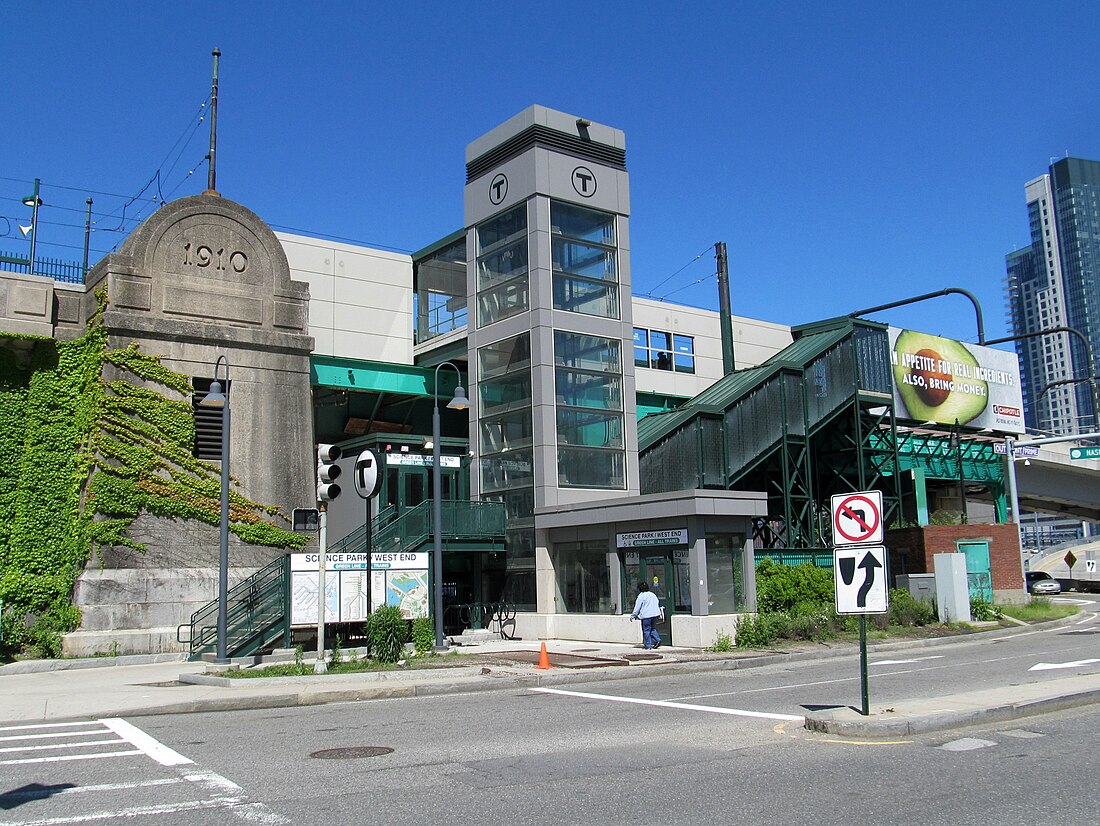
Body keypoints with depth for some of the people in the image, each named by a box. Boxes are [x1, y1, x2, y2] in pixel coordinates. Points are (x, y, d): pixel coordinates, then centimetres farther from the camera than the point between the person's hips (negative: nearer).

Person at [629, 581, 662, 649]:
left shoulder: (641, 596, -5)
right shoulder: (653, 595, 16)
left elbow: (637, 607, -6)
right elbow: (658, 604, 23)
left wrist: (633, 615, 2)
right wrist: (659, 615, 30)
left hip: (646, 615, -7)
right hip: (655, 614, 7)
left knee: (646, 630, 0)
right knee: (652, 628, 19)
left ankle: (648, 645, 0)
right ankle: (657, 640, 3)